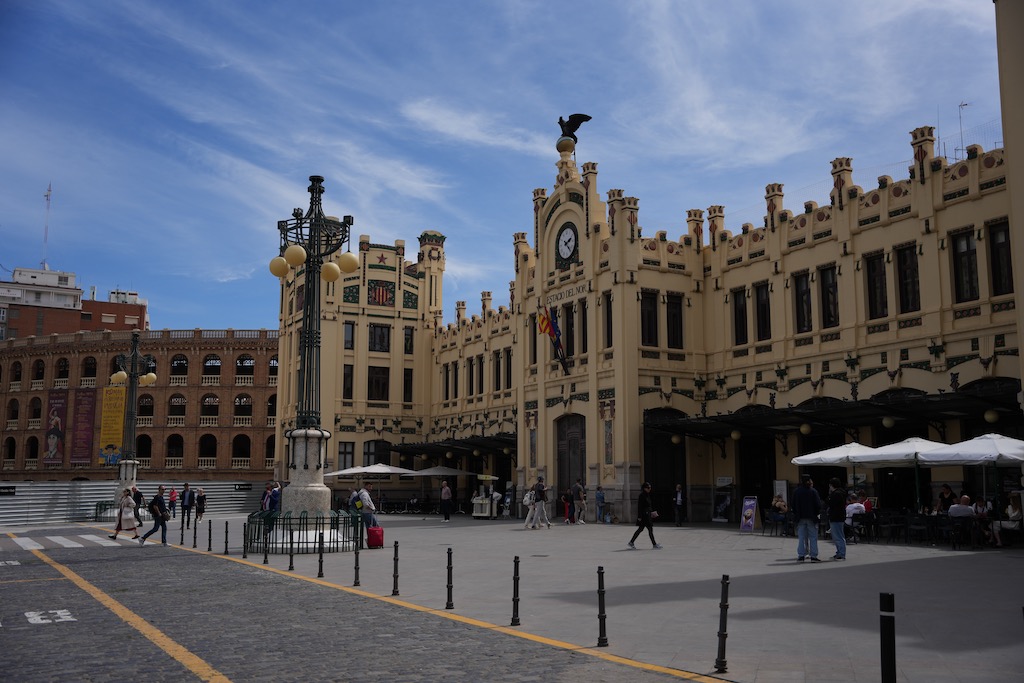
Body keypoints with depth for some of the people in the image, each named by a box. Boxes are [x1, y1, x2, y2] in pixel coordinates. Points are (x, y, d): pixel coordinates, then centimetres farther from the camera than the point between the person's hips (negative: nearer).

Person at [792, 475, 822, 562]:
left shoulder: (796, 492, 3)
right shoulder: (813, 491, -7)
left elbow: (793, 505, 7)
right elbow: (818, 504, -7)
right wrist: (817, 513, 8)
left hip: (800, 518, 3)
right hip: (811, 518, -3)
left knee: (801, 537, 5)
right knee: (813, 537, 2)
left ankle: (801, 555, 3)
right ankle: (813, 556, 0)